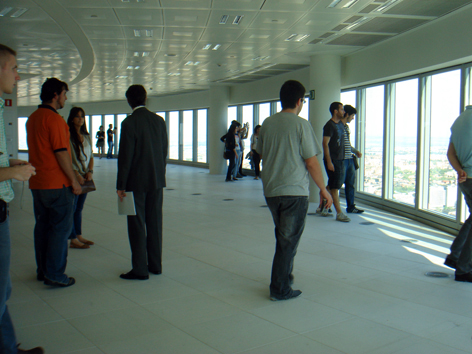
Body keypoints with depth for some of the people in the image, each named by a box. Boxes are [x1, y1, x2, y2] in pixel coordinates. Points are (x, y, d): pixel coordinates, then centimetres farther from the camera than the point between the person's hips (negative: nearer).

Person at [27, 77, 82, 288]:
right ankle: (55, 274, -1)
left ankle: (42, 270, 21)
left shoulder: (32, 118, 14)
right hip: (57, 183, -9)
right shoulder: (54, 118, -14)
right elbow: (61, 153, -18)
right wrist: (73, 180, -12)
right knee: (61, 228, -3)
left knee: (42, 226, 13)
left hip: (37, 183, 9)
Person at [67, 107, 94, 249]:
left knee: (79, 208, 13)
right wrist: (76, 174, -17)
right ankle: (73, 240, 3)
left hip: (85, 177, 7)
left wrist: (90, 171, 0)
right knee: (71, 208, -2)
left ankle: (79, 236, 21)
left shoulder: (87, 136, 14)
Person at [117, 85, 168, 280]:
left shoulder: (129, 123, -13)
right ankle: (155, 264, 21)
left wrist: (121, 185, -8)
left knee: (137, 225, 2)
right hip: (157, 180, 6)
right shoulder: (159, 120, 4)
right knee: (154, 222, 13)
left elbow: (125, 156, -14)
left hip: (137, 181, -6)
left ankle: (140, 269, 7)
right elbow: (164, 151, 9)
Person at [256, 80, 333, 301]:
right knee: (289, 240, 3)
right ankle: (280, 289, 9)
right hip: (294, 191, -6)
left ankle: (284, 274, 34)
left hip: (270, 190, 6)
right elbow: (311, 162, -10)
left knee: (283, 235, 23)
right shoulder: (301, 125, -10)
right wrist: (323, 189, 1)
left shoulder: (267, 123, 6)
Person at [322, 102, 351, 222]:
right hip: (332, 160, -9)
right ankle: (339, 213, -1)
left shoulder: (341, 124, 14)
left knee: (333, 185, 13)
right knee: (335, 186, -4)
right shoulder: (329, 125, -13)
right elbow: (325, 144, -17)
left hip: (340, 159, 9)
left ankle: (325, 207, 25)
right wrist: (329, 162, -21)